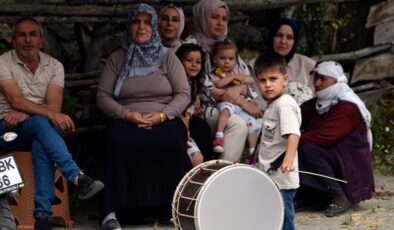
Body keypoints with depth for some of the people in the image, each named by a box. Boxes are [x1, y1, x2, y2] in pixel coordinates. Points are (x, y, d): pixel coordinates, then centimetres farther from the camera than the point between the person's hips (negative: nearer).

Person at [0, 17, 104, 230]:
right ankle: (78, 177, -48)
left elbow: (53, 105, -4)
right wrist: (49, 114, -30)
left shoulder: (54, 66, 8)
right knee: (42, 123, -36)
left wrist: (25, 115, -21)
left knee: (41, 144, -36)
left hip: (40, 127, 2)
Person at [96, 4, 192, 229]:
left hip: (164, 120, 0)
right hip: (126, 121, 0)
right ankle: (111, 211, -33)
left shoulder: (168, 57, 11)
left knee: (172, 143, -36)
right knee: (119, 143, -35)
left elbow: (184, 94, 4)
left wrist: (162, 115, -13)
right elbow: (103, 96, 7)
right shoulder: (117, 58, 13)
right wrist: (126, 114, -11)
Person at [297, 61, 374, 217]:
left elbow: (324, 137, -27)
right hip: (330, 157, 8)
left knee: (307, 149, -28)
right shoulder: (315, 104, 10)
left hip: (351, 166, -8)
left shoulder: (348, 107, -18)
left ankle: (340, 198, -21)